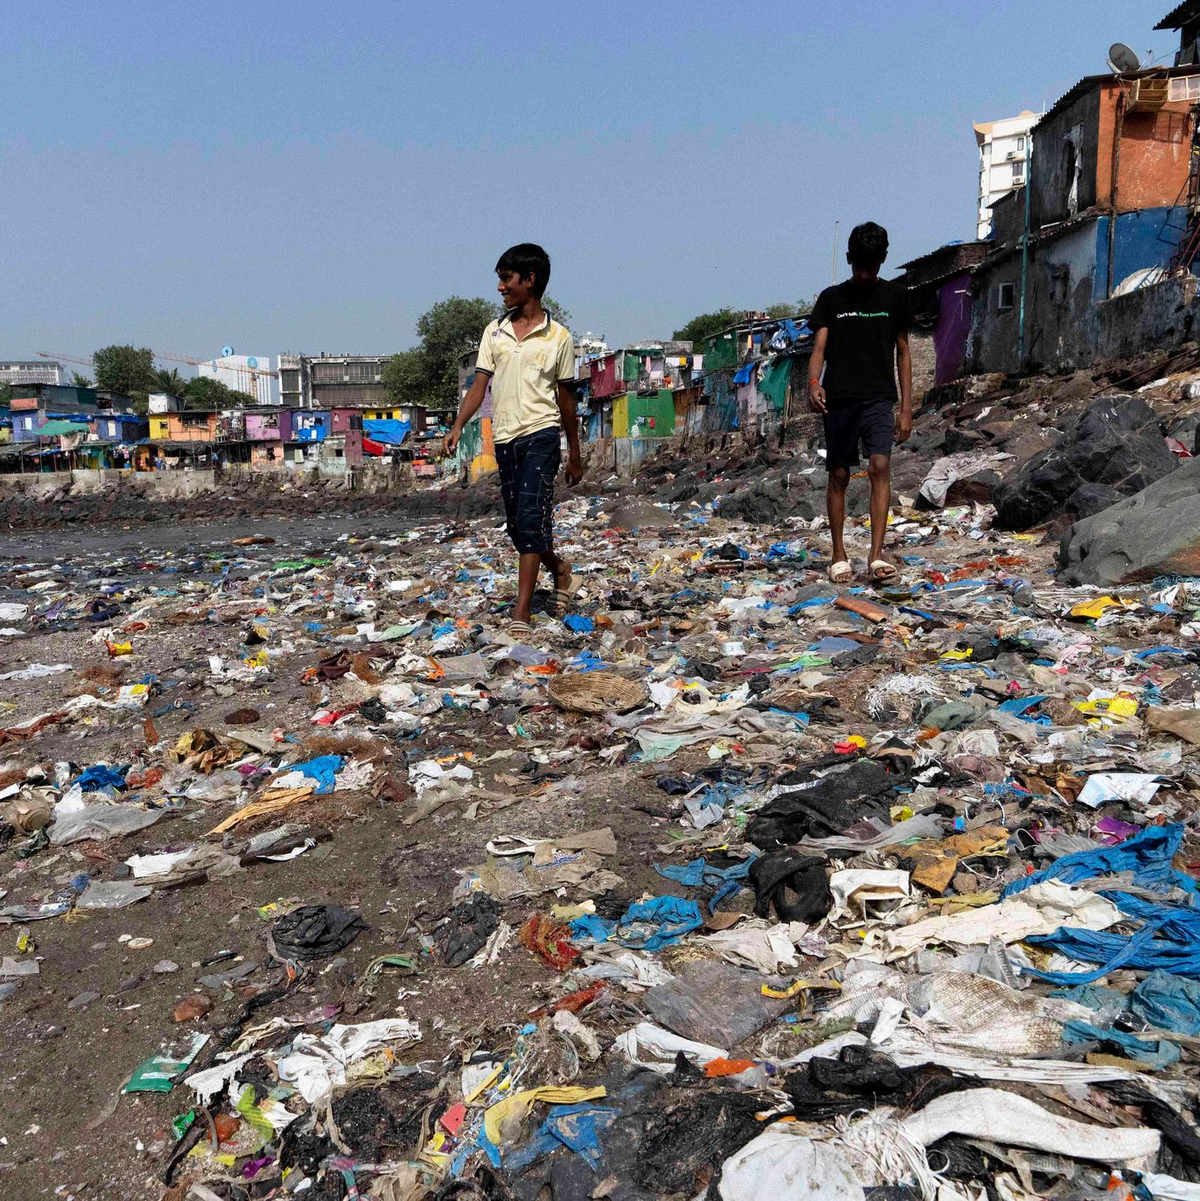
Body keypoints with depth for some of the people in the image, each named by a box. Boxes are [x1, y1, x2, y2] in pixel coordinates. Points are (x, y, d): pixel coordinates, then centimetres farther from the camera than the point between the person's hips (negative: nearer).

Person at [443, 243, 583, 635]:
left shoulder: (558, 337, 0)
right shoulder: (494, 332, 9)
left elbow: (565, 398, 5)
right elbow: (479, 384, 4)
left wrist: (574, 456, 9)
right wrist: (457, 427, -11)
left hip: (541, 435, -5)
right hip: (504, 439, 5)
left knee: (530, 518, -14)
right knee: (517, 526, 10)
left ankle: (521, 612, -11)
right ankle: (562, 572, 36)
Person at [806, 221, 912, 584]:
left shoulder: (895, 294, 9)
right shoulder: (831, 298, 8)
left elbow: (902, 352, 11)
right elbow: (819, 348, 0)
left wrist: (906, 408, 5)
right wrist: (813, 383, -22)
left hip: (879, 398, 0)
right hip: (839, 398, 1)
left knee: (880, 466, -17)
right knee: (838, 475, 3)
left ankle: (876, 554, -20)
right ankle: (839, 555, 14)